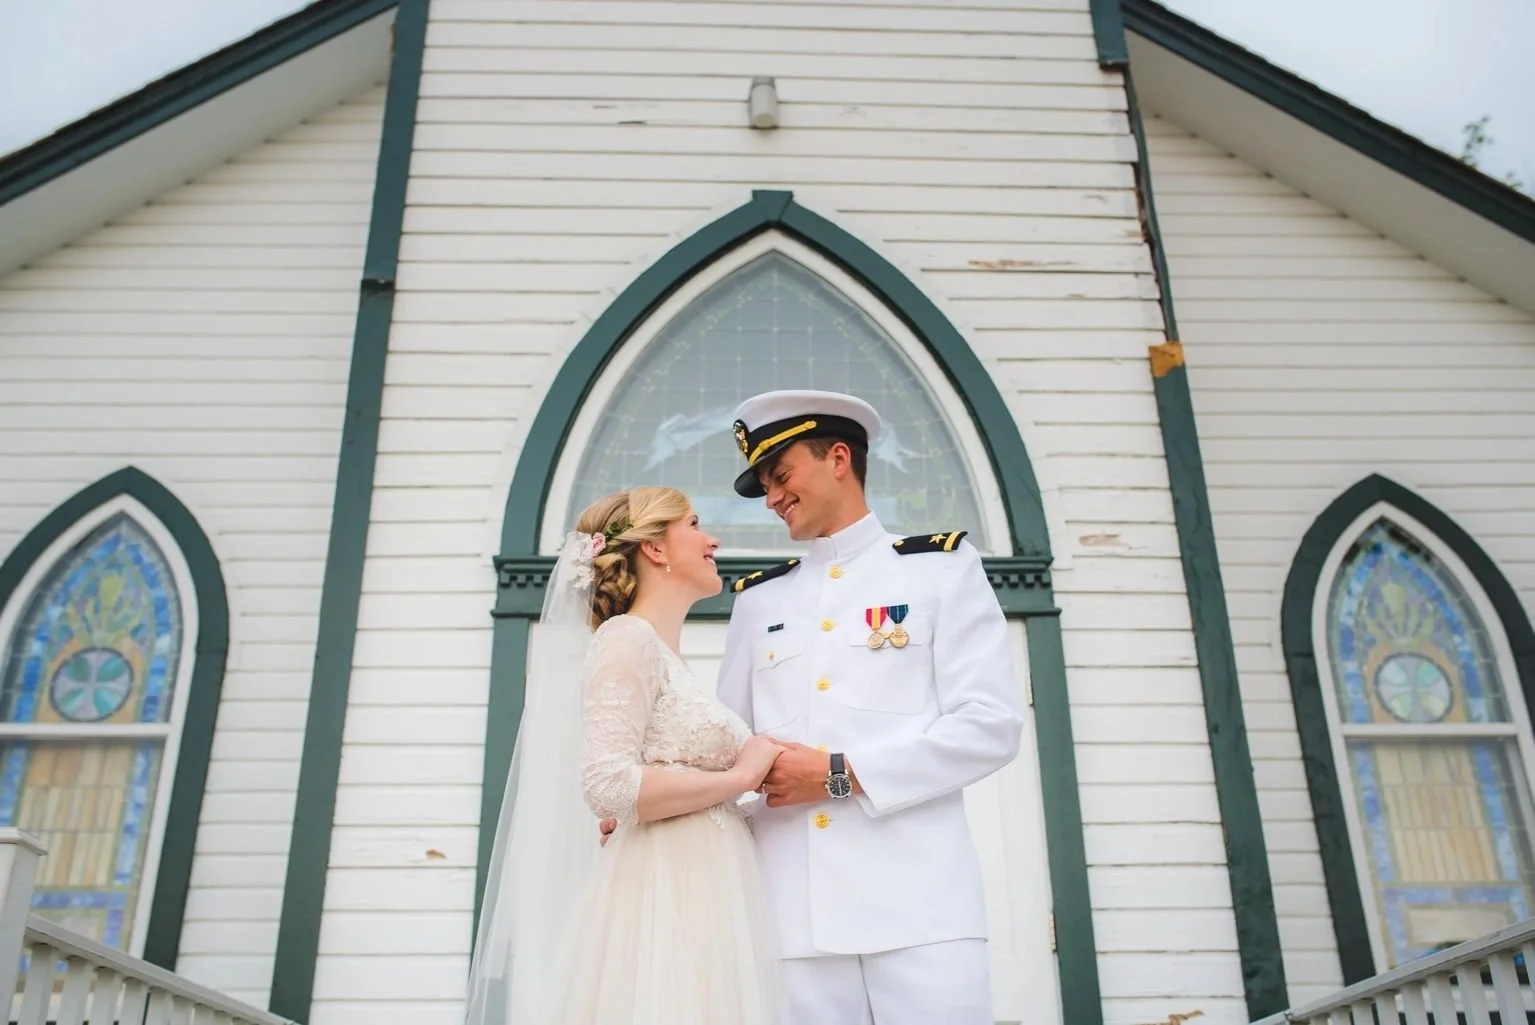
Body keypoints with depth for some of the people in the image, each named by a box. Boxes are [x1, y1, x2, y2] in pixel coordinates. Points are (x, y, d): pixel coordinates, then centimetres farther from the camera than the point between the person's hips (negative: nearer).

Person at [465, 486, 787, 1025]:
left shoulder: (665, 656, 17)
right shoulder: (627, 639, -9)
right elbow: (609, 787, -22)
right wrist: (741, 776, -13)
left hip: (703, 898, 9)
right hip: (663, 903, -9)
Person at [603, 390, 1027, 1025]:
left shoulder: (942, 567, 7)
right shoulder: (758, 600, 19)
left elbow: (993, 726, -3)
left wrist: (840, 773, -9)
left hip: (920, 901, -3)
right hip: (793, 910, 3)